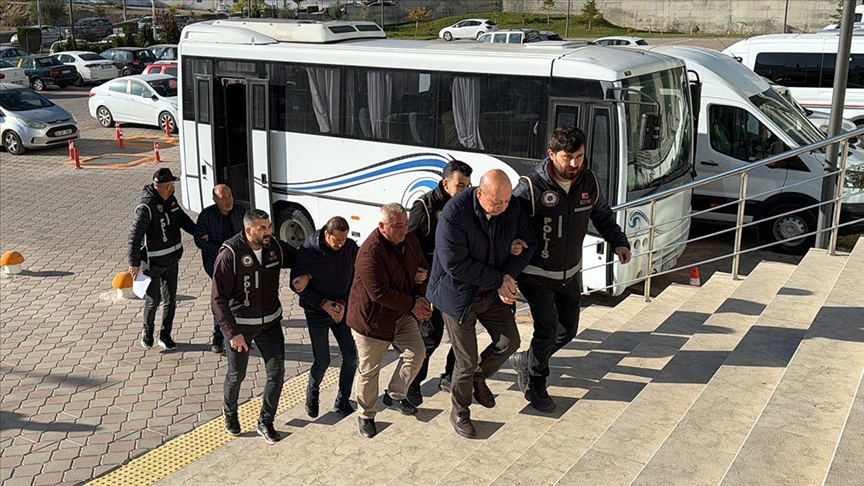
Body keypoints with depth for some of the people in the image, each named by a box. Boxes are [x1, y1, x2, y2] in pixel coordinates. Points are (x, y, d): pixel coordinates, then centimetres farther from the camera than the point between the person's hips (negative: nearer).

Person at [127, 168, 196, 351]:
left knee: (170, 300, 12)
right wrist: (134, 263, -21)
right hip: (153, 263, -7)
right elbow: (134, 236, -21)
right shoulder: (147, 207, -23)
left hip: (171, 260, 7)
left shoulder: (171, 200, 2)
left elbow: (183, 219, 17)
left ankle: (165, 335, 26)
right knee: (153, 299, 4)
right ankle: (147, 331, 29)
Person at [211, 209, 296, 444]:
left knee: (277, 372, 2)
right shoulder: (230, 255, -22)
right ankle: (230, 412, 43)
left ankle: (265, 422, 21)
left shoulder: (276, 247, -8)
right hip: (240, 325, -4)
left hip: (270, 322, 4)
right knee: (236, 375, 12)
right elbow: (218, 299, -18)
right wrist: (232, 333, -20)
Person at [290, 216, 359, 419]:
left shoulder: (351, 248, -10)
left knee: (350, 356, 0)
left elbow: (355, 279, 1)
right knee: (322, 361, -2)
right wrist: (323, 303, -19)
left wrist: (344, 303, -12)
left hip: (341, 310, 4)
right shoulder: (307, 252, -20)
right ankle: (312, 394, 30)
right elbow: (297, 284, -12)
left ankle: (343, 400, 20)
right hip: (317, 313, -3)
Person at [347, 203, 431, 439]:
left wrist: (421, 297, -7)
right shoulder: (370, 252, -29)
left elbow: (422, 269, 10)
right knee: (369, 369, 5)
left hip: (402, 315, 7)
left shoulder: (410, 240, -3)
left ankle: (395, 395, 26)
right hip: (372, 318, -7)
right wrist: (412, 305, -22)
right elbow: (380, 293, -30)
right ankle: (366, 416, 24)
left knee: (416, 351, 4)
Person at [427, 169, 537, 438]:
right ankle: (460, 412, 28)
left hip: (493, 293, 6)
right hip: (460, 294, -5)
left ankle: (479, 377, 39)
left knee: (509, 342, 9)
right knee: (467, 360, 1)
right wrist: (499, 280, -23)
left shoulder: (512, 208, -11)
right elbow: (455, 264, -28)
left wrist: (509, 275, -15)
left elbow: (528, 242, 2)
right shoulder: (454, 213, -28)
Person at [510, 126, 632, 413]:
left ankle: (526, 362, 39)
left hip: (570, 273, 6)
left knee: (568, 329, 14)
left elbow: (602, 215, 12)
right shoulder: (531, 188, -23)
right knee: (547, 331, -8)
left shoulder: (589, 182, -5)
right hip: (537, 274, -6)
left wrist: (619, 242, -2)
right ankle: (535, 386, 18)